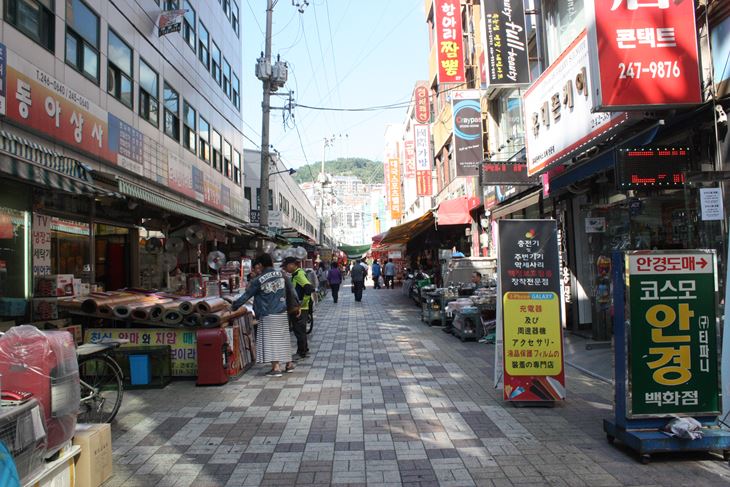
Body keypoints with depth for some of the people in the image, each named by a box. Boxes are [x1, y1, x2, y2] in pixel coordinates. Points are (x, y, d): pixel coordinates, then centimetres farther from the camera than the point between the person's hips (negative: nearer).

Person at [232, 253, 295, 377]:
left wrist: (234, 306, 8)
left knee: (270, 340, -2)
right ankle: (289, 364, 23)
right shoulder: (281, 275, 0)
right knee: (283, 338, 15)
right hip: (282, 313, 5)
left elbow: (246, 295, -4)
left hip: (268, 315, -5)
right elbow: (291, 290, 9)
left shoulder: (258, 280, -11)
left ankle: (276, 368, -7)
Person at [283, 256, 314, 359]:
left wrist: (302, 302, -22)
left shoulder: (299, 274, -17)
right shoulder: (296, 274, 13)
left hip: (301, 308, -10)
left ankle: (301, 352, 8)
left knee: (299, 330, -1)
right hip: (299, 308, 10)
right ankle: (304, 349, 31)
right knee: (300, 330, 19)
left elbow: (309, 288, -28)